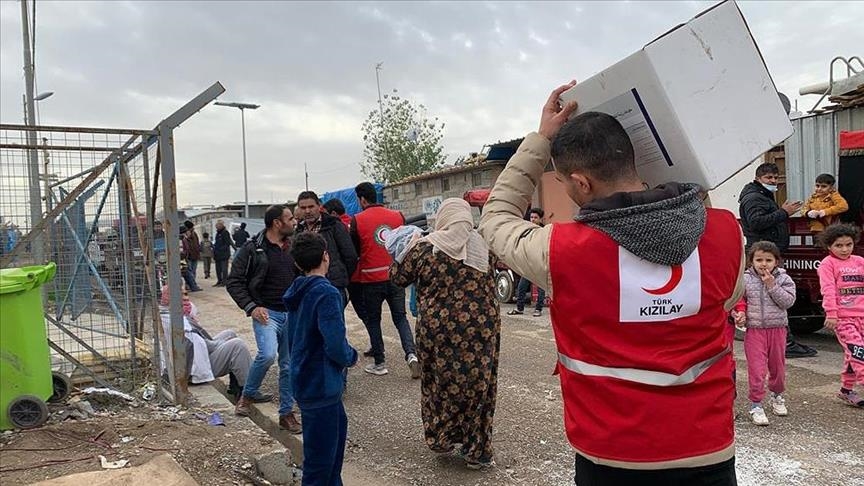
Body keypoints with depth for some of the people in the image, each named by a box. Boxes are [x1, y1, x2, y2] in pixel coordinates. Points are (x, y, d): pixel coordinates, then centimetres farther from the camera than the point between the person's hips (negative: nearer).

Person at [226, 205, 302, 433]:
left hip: (292, 313, 5)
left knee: (289, 365, 6)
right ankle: (248, 394, 6)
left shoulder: (293, 247, 7)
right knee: (267, 354, -24)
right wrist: (251, 307, -13)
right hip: (267, 312, -4)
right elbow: (234, 282, -4)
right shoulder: (252, 249, -7)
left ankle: (286, 413, 21)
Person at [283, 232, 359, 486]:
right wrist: (351, 357, -7)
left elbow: (291, 339, 15)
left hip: (304, 378, 10)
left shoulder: (298, 292, 5)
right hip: (321, 385, -10)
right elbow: (336, 347, -27)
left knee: (339, 426, 26)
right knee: (320, 458, 1)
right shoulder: (327, 293, -21)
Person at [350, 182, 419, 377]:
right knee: (400, 318, 13)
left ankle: (379, 363, 17)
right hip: (396, 276, 3)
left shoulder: (357, 221, -8)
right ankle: (411, 354, -4)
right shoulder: (397, 216, 1)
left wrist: (352, 279, 12)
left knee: (372, 320, 12)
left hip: (371, 279, -3)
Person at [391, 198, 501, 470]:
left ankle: (440, 440, 33)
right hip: (482, 328, 1)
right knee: (478, 385, 13)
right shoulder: (485, 245, 0)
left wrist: (404, 252, 22)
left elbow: (398, 277, 6)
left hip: (439, 331, -1)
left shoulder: (425, 248, -6)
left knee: (440, 384, 17)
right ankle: (477, 452, 23)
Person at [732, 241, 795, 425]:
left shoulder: (783, 279, -1)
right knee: (756, 368, -4)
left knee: (778, 365, 17)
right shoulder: (745, 279, -3)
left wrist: (771, 285, -17)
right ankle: (756, 405, 6)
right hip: (754, 329, -2)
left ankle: (777, 395, 41)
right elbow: (738, 299, 3)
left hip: (777, 329, 2)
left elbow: (788, 301, -11)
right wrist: (740, 313, -14)